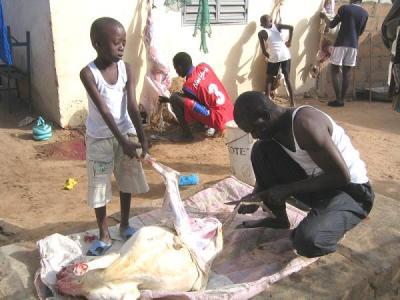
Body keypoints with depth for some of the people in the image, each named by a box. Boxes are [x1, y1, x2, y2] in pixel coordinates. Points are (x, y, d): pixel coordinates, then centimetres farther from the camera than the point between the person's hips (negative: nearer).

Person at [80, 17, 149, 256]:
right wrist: (123, 141, -29)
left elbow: (132, 106, -15)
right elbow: (104, 110, -24)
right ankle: (104, 236, 22)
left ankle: (125, 226, 33)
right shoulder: (88, 73, -18)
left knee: (127, 182, 13)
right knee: (99, 186, 5)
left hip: (126, 133, 3)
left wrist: (142, 138, -26)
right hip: (100, 138, -3)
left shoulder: (126, 69, -8)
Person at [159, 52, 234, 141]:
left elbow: (186, 102, 6)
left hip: (218, 119, -8)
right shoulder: (204, 66, 2)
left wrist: (168, 100, 21)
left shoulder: (189, 85, -15)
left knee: (174, 98, -12)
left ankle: (187, 134, -1)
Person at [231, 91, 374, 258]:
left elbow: (341, 176, -27)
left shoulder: (305, 124, -27)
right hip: (315, 182, 8)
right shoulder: (273, 128, -2)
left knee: (307, 242, -34)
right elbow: (267, 169, 13)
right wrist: (256, 196, -6)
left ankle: (327, 223, 2)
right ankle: (279, 219, 7)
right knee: (261, 150, -7)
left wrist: (287, 189, -22)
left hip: (350, 189, -8)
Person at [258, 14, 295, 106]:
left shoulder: (261, 33, 3)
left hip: (275, 56, -3)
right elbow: (291, 27, -5)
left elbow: (264, 51, 1)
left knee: (269, 80, 11)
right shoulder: (277, 26, 10)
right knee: (287, 78, 14)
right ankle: (292, 102, 15)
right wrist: (289, 41, 4)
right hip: (286, 55, 3)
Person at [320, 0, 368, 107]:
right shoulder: (365, 13, 9)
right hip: (353, 45, 4)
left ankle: (338, 100, -5)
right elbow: (360, 32, 18)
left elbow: (332, 25, 1)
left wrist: (324, 16, 19)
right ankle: (342, 99, 9)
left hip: (341, 44, -4)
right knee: (346, 72, 8)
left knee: (335, 71, 1)